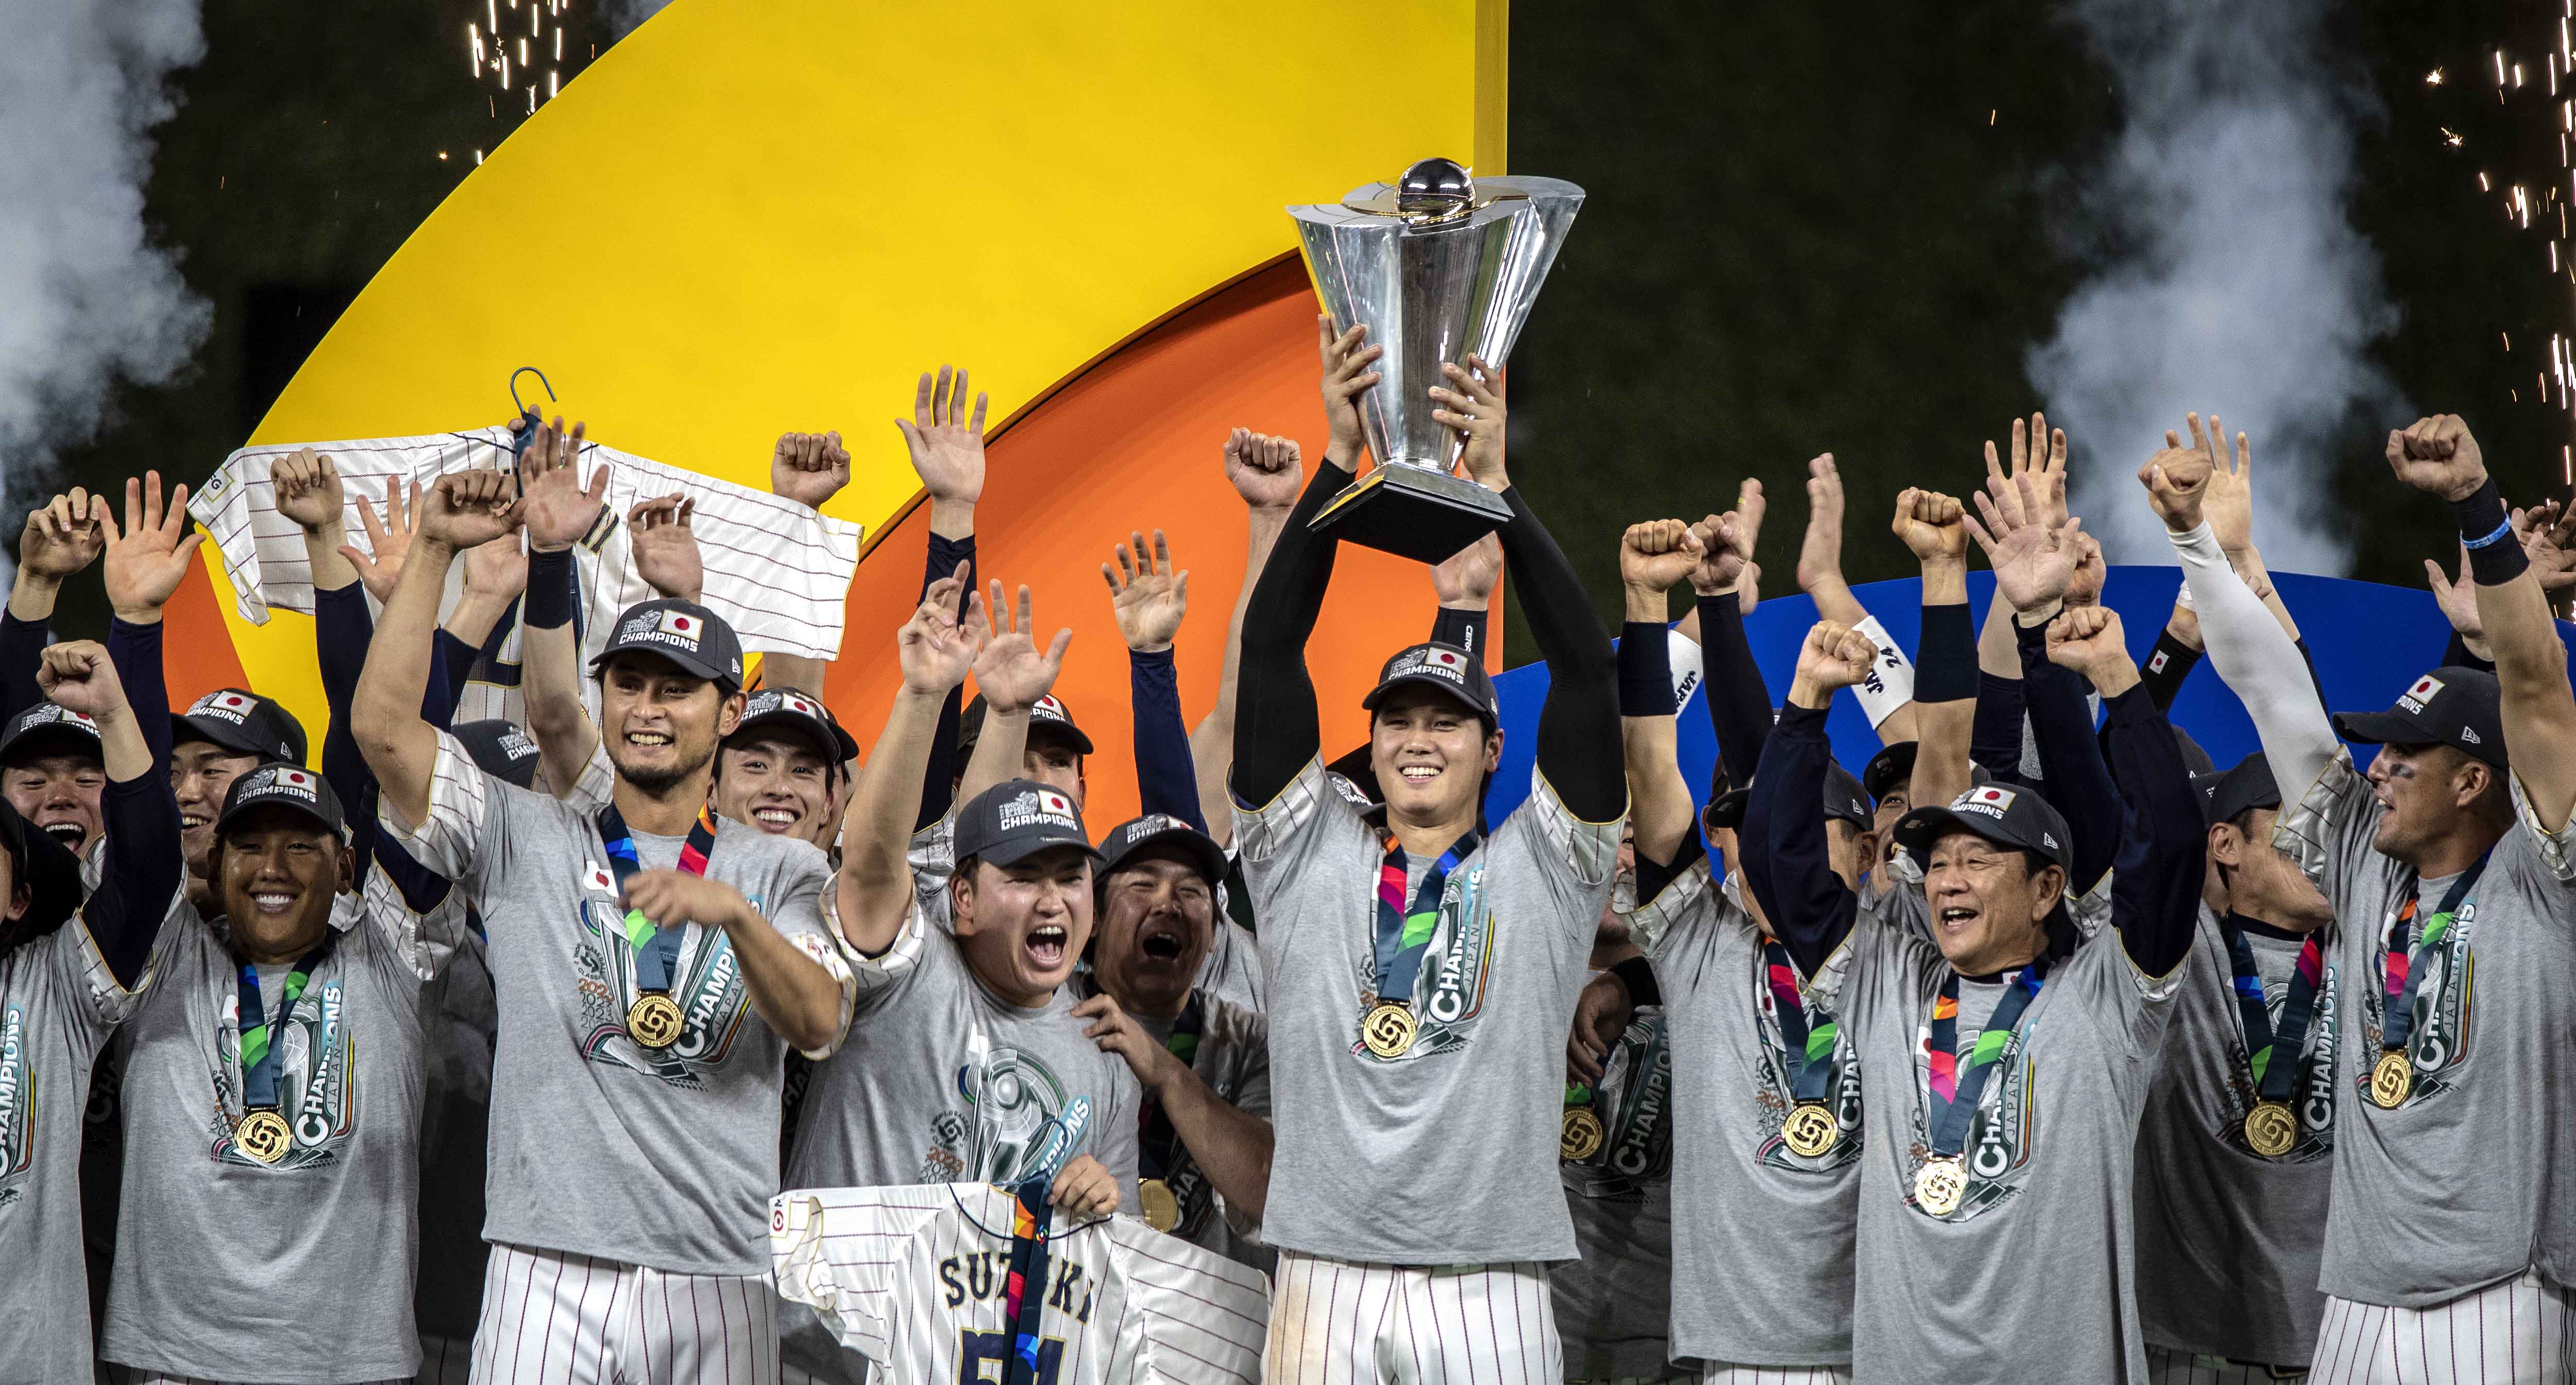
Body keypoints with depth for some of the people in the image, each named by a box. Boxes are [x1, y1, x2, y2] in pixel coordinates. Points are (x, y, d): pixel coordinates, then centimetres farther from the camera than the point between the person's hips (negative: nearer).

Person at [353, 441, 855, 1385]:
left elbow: (820, 1025, -3)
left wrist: (733, 910, -20)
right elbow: (383, 724, 0)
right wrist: (435, 550, -5)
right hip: (550, 1272, -1)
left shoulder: (778, 871, 14)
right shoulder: (526, 839, 12)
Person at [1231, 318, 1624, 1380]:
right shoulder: (1308, 857, 13)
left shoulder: (1541, 871, 11)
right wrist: (1339, 458, -1)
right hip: (1328, 1281, 1)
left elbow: (1584, 667, 2)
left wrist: (1495, 482, -5)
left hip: (1491, 1288, 0)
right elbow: (1270, 650, 6)